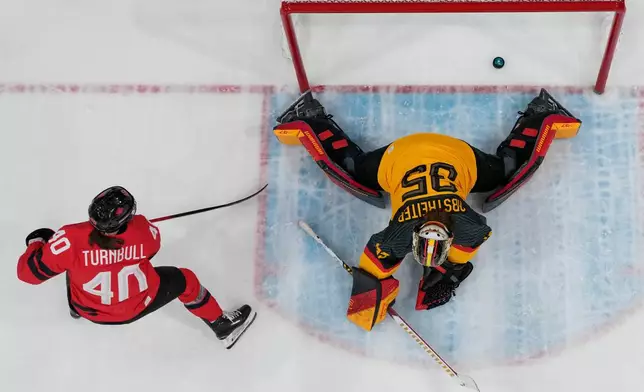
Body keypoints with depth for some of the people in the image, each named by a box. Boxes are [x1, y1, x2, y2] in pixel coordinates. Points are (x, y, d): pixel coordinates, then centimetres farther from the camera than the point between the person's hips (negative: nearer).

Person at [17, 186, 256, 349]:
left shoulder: (71, 239, -31)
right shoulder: (143, 230, -27)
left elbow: (29, 272, -19)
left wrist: (36, 242, -1)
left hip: (89, 310, 2)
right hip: (137, 308, -1)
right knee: (184, 280, 17)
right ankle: (222, 327, 34)